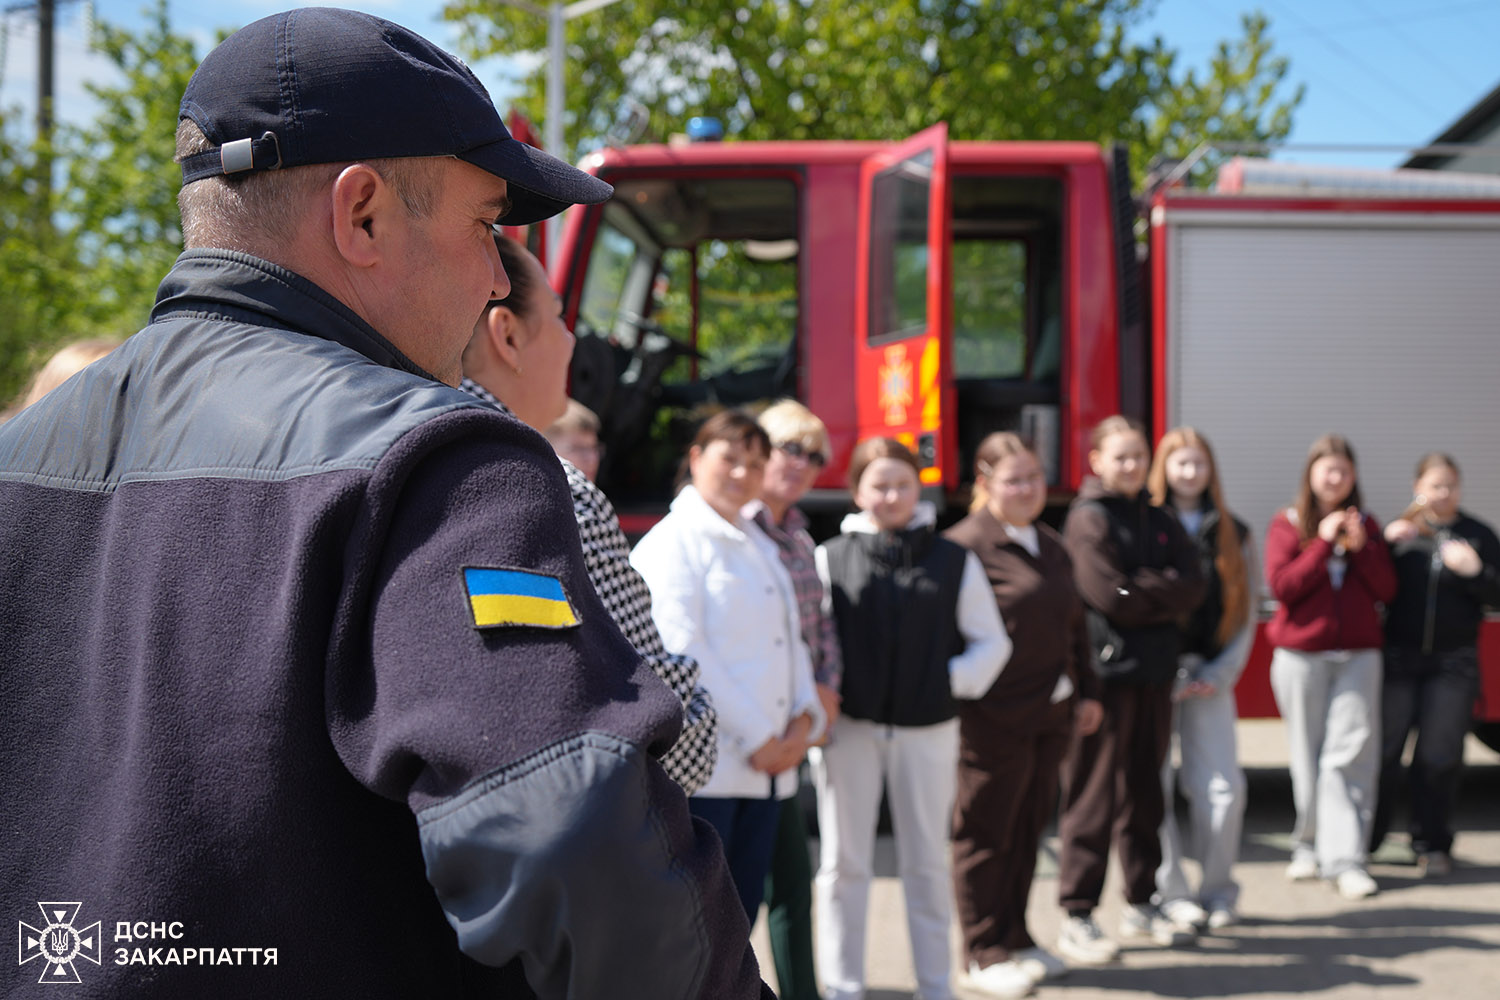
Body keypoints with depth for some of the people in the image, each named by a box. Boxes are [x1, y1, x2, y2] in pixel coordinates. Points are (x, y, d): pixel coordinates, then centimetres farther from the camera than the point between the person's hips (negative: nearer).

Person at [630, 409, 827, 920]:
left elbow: (790, 637, 19)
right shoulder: (672, 542, -5)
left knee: (741, 911, 9)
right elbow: (683, 652, -14)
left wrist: (805, 717, 0)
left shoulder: (761, 545, 21)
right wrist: (756, 738, -14)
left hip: (766, 763, 8)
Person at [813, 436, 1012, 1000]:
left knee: (927, 863, 11)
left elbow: (991, 641, 8)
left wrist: (953, 682, -5)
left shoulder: (954, 562, 3)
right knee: (844, 863, 6)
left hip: (927, 730, 1)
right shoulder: (830, 560, -1)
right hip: (850, 727, -1)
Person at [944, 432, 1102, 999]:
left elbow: (1074, 626, 23)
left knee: (1027, 829, 15)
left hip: (1050, 717, 8)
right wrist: (958, 704, -17)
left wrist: (1086, 692, 19)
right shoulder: (963, 546, -12)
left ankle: (1016, 939, 27)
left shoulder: (1052, 547, 15)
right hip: (992, 718, -8)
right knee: (985, 835, 2)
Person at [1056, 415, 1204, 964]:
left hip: (1154, 671, 7)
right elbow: (1111, 597, -15)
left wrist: (1144, 589, -9)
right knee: (1094, 795, -4)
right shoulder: (1089, 518, -6)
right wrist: (1165, 589, -3)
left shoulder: (1158, 520, 15)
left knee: (1144, 794, 13)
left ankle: (1140, 906, 24)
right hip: (1106, 669, -7)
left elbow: (1191, 587, 4)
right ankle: (1077, 917, 2)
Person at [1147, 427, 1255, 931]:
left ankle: (1218, 890, 13)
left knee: (1224, 787, -3)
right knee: (1155, 786, -2)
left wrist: (1219, 674, -2)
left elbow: (1245, 611, 10)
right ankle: (1170, 892, 10)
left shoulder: (1232, 533, 11)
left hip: (1208, 676, 3)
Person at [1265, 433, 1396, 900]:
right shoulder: (1288, 524, 3)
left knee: (1351, 753, -7)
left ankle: (1345, 858, -8)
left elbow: (1386, 590, 4)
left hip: (1358, 655, 1)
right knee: (1308, 754, 5)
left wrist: (1360, 547, -10)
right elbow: (1282, 585, -10)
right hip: (1301, 654, -1)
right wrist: (1324, 543, -13)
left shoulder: (1366, 525, 11)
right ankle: (1309, 844, 20)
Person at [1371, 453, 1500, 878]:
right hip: (1399, 658, 0)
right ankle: (1360, 840, 13)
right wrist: (1387, 545, -19)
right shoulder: (1401, 529, 2)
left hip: (1453, 663, 1)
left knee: (1439, 757, 3)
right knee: (1383, 750, 0)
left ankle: (1432, 845, 17)